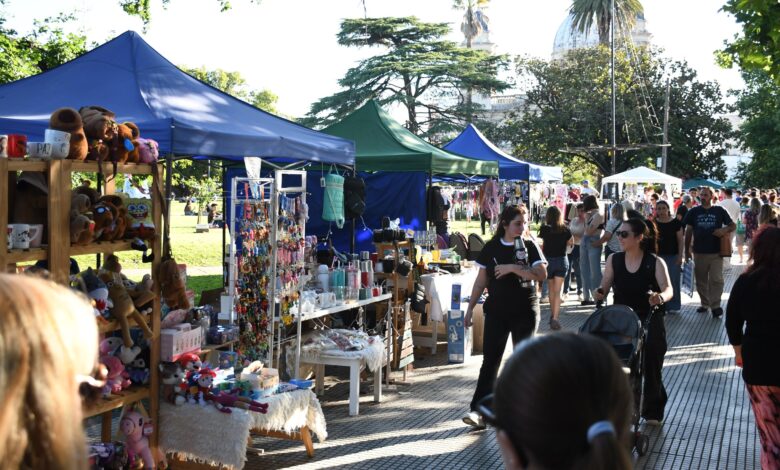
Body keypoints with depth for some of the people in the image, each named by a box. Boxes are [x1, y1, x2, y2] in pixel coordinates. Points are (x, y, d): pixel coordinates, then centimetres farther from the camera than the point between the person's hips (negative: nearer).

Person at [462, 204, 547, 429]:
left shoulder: (529, 246, 0)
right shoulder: (491, 248, 3)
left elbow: (542, 274, -12)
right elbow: (481, 280, 7)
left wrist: (512, 268, -19)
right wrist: (470, 308, 4)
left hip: (525, 311, 0)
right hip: (497, 311, 0)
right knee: (490, 360, -5)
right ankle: (479, 411, -8)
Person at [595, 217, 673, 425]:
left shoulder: (655, 262, -7)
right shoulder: (614, 260, 2)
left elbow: (668, 290, -19)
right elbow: (605, 286, -1)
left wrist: (660, 297, -41)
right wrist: (600, 292, -24)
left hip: (649, 323, -2)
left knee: (651, 368, 7)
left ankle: (653, 412, 26)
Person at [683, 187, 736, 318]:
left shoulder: (719, 211, 2)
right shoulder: (694, 212, 4)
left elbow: (733, 225, 6)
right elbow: (688, 231, 7)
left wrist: (725, 230, -16)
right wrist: (687, 250, 5)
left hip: (716, 252, -2)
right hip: (699, 252, 2)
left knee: (716, 280, -6)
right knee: (701, 280, 10)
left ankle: (715, 306, 0)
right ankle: (705, 304, 23)